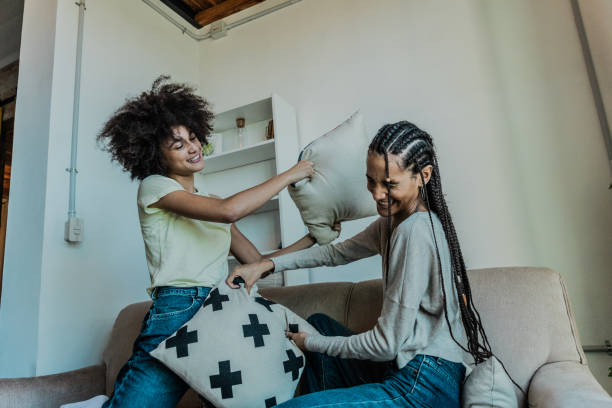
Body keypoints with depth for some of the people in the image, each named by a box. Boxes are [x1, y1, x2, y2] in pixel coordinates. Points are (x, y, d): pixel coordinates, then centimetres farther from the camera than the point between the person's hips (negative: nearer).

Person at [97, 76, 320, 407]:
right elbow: (229, 210, -18)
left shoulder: (212, 201, 19)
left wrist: (312, 238, 5)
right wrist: (289, 175, -8)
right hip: (175, 314, -6)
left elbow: (258, 263, 14)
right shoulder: (153, 186, 0)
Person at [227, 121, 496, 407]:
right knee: (317, 322, 24)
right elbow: (340, 252, 18)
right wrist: (268, 264, 7)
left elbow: (386, 343, -21)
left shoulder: (415, 231, -23)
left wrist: (310, 343, -6)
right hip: (404, 370, 10)